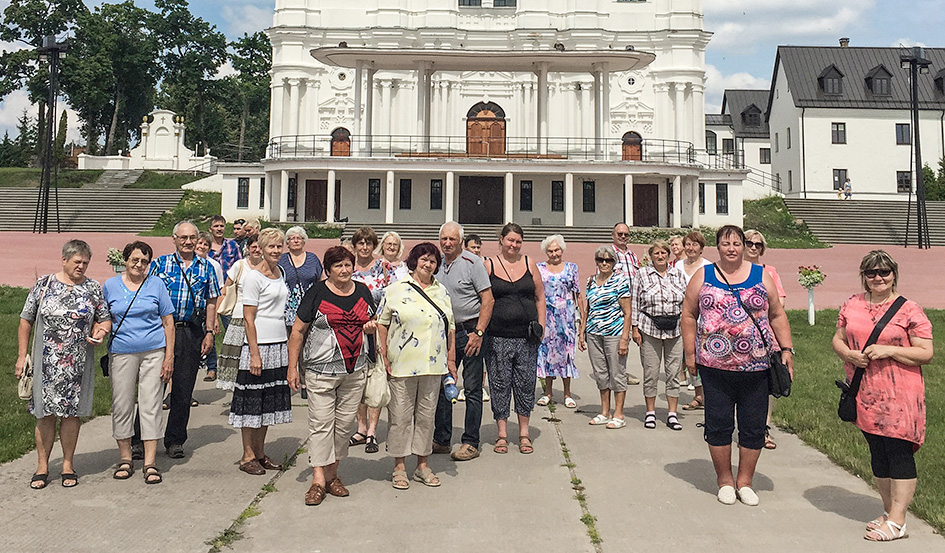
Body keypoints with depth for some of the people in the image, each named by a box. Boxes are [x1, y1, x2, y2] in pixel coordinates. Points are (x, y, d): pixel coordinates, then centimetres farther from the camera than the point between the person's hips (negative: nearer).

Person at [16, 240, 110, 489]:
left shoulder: (93, 288, 4)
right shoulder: (43, 284, 1)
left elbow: (105, 319, 11)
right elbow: (26, 321, 5)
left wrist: (100, 332, -12)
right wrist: (22, 356, 1)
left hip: (78, 365, 1)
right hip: (45, 364, -1)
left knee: (71, 413, 7)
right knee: (45, 414, 5)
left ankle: (68, 464, 19)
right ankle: (42, 466, 18)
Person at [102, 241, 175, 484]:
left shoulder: (156, 284, 4)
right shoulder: (110, 286, 7)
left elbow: (168, 322, 4)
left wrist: (169, 356, -2)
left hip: (153, 351, -1)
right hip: (121, 352, 1)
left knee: (151, 406, -2)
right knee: (122, 406, 6)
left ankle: (150, 463, 3)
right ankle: (125, 458, 21)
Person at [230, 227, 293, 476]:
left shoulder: (280, 272, 12)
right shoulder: (254, 277, -10)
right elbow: (248, 318, -13)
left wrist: (286, 346, 15)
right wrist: (254, 353, -17)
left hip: (279, 346, 8)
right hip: (259, 346, -7)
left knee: (269, 401, 12)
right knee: (252, 401, 0)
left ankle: (260, 453, 21)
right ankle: (248, 456, 10)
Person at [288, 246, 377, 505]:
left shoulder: (363, 291, 10)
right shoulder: (317, 292, -4)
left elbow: (370, 322, 24)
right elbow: (298, 331, -2)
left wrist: (371, 327, -1)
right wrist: (293, 367, -5)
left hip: (355, 370, 5)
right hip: (322, 370, -4)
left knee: (346, 423, 8)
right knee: (321, 423, -5)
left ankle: (332, 473, 20)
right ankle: (318, 479, -1)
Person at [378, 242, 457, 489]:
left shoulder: (441, 292, 12)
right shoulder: (396, 290, 1)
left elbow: (450, 327, 14)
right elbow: (381, 323, 2)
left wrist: (451, 359, 9)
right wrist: (383, 356, -5)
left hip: (433, 365, 3)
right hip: (402, 364, -3)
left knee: (426, 415, 10)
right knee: (401, 415, 2)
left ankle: (422, 465, 22)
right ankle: (399, 467, 15)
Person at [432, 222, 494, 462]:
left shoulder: (473, 262, -8)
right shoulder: (437, 264, 9)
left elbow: (488, 300, -11)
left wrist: (478, 333, -17)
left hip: (470, 331, -6)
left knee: (472, 389, 0)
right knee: (442, 386, 10)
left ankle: (471, 443, 9)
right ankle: (441, 440, 22)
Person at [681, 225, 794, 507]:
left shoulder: (761, 276, 9)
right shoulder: (703, 276, 6)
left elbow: (777, 315, 11)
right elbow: (689, 315, 7)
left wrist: (786, 349, 3)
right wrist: (690, 353, 2)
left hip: (756, 366, 1)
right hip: (715, 367, -1)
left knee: (753, 427, 6)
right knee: (718, 425, 6)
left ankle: (745, 480, 23)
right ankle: (724, 479, 23)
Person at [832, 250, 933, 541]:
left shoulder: (909, 310, -6)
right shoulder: (852, 305, 8)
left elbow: (926, 354, -7)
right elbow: (838, 339, 14)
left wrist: (888, 351, -18)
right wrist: (849, 354, -7)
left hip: (899, 397, -5)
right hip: (865, 395, 5)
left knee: (899, 453, -3)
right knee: (877, 453, 14)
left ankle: (897, 522, 3)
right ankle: (889, 511, 28)